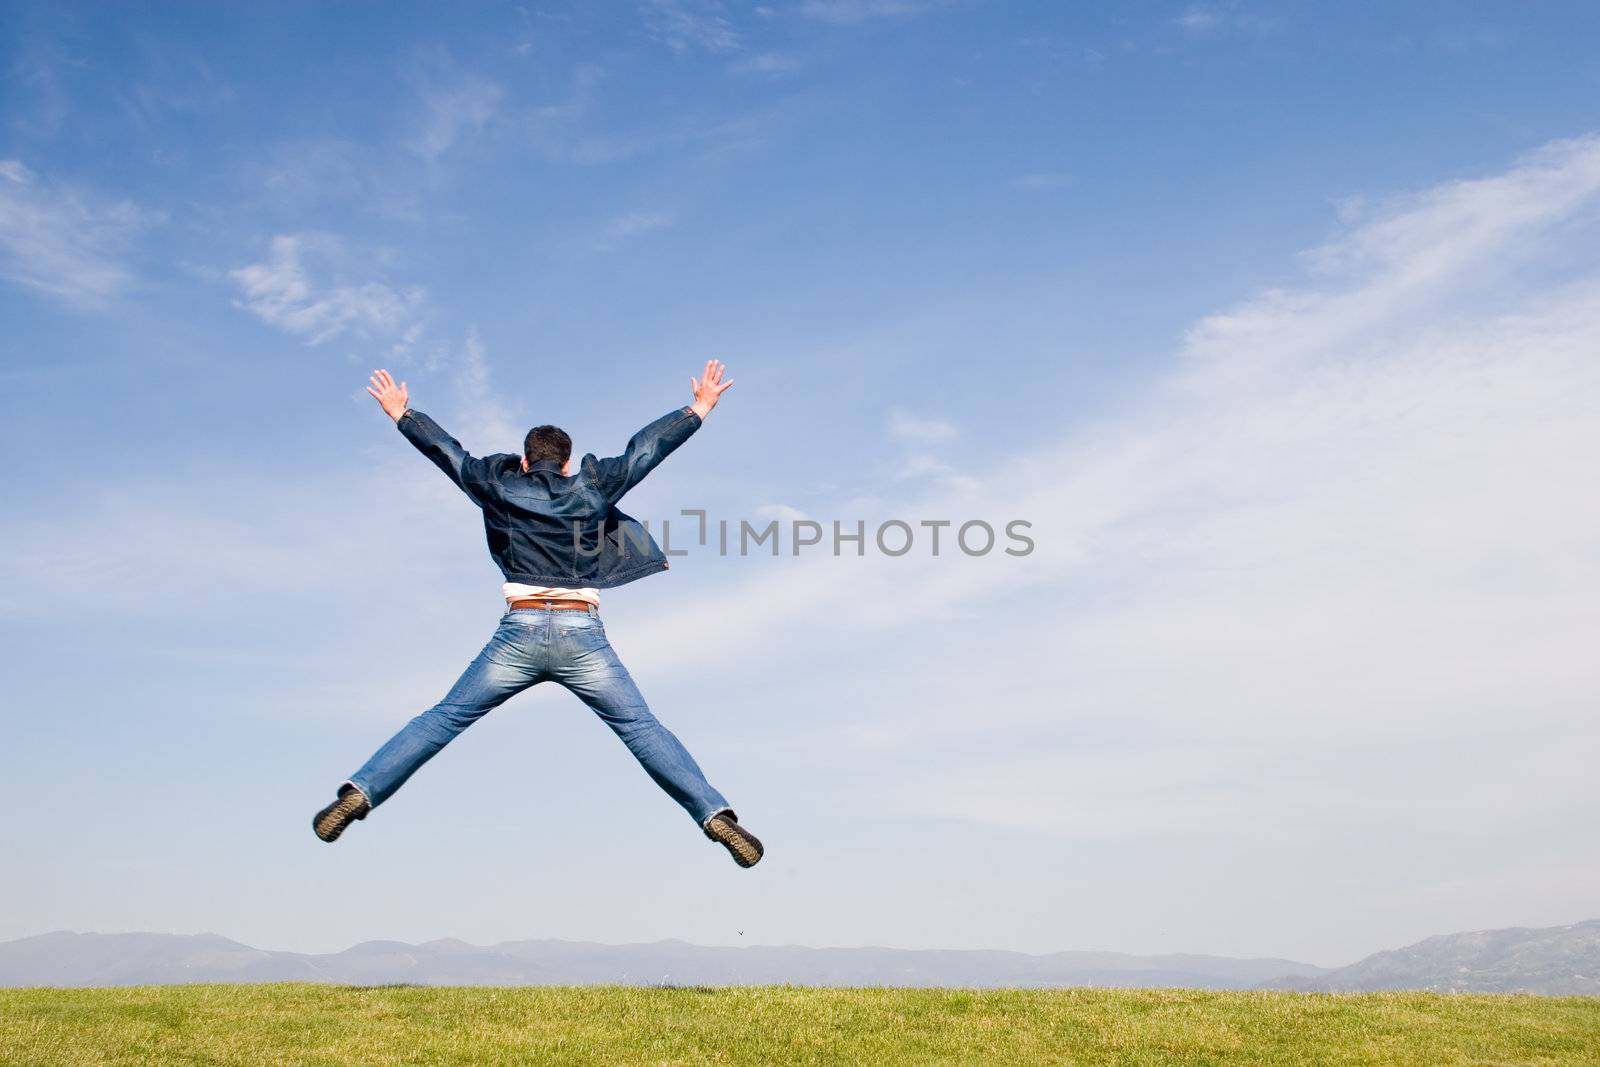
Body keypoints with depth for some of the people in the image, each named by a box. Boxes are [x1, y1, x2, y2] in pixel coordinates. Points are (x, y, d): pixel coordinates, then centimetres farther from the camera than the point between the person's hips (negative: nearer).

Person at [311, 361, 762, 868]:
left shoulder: (501, 488, 14)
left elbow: (448, 452, 26)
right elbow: (645, 450, 20)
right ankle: (715, 814, -6)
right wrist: (699, 409, 32)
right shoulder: (592, 488, 12)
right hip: (582, 635, 0)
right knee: (640, 728, 2)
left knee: (443, 719, 8)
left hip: (519, 634, 1)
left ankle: (359, 793, 2)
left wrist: (400, 414, 42)